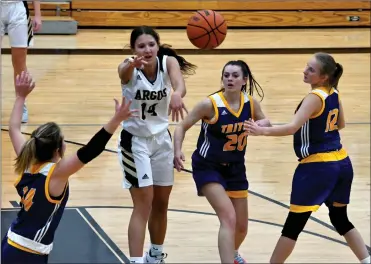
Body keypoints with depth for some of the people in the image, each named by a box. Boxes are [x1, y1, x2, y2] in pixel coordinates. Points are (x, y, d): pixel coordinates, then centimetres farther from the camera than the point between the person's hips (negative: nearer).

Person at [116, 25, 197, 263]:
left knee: (161, 204, 15)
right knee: (144, 204, -14)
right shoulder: (130, 69, -21)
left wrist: (177, 95, -60)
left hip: (162, 139, 4)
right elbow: (123, 72, -47)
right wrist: (132, 64, -72)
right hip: (135, 140, -4)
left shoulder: (168, 62, -14)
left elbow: (179, 83, -35)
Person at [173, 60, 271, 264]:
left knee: (241, 226, 16)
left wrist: (261, 125, -15)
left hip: (235, 168, 5)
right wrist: (177, 151, -30)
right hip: (208, 168, -5)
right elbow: (182, 126, -13)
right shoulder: (210, 104, -21)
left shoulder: (251, 103, -8)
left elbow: (265, 122, 10)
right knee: (228, 218, -24)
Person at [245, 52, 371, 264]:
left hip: (317, 167, -9)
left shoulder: (314, 98, -18)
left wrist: (262, 131, -35)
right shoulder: (334, 94, 6)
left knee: (294, 223, -2)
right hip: (341, 163, 9)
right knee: (340, 219, 20)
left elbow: (292, 128, -29)